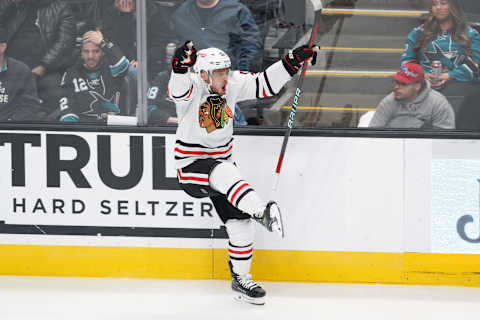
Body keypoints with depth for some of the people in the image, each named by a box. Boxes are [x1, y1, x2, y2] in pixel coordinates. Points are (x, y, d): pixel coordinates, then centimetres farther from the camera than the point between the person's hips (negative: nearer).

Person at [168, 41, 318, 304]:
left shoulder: (233, 84, -3)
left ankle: (240, 278, 20)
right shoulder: (192, 87, -20)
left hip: (222, 160, 7)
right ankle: (261, 212, -54)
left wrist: (295, 60, -8)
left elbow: (264, 84, 1)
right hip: (190, 166, -7)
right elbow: (178, 89, -43)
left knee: (239, 222, 5)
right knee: (224, 172, -39)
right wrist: (180, 65, -63)